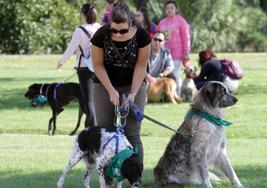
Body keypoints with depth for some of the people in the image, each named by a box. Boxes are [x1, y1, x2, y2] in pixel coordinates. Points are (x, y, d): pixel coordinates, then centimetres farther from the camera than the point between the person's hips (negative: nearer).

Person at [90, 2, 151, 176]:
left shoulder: (141, 35, -20)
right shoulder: (101, 36, -20)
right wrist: (111, 91, -17)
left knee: (132, 134, -6)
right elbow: (98, 65, -10)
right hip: (105, 85, 1)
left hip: (133, 85, -1)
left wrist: (133, 93, -18)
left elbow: (141, 65, -12)